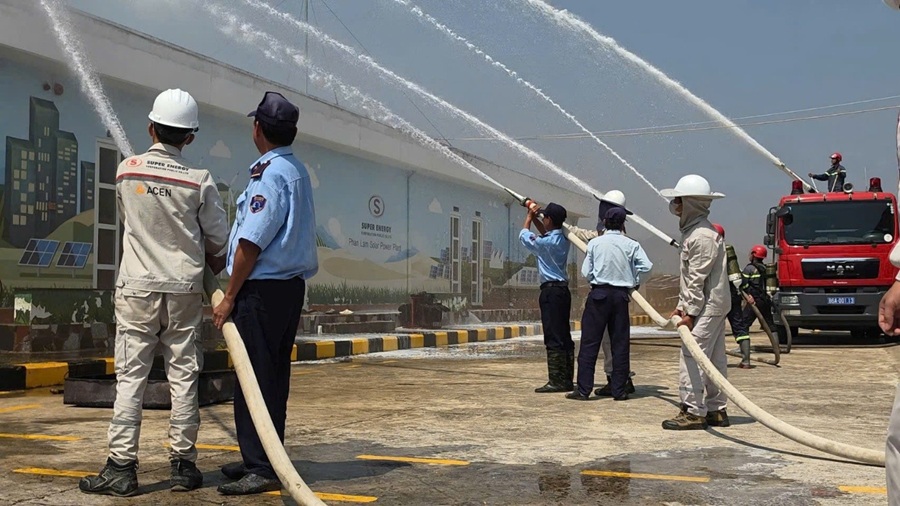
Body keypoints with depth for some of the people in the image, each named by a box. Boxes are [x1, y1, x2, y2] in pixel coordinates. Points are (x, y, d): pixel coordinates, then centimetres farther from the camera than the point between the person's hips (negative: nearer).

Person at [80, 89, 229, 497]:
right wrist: (212, 265, 21)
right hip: (185, 289, 0)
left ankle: (121, 466, 2)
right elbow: (218, 241, 1)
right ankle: (183, 464, 11)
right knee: (183, 375, 6)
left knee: (130, 376, 3)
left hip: (137, 287, 1)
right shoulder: (199, 181, -6)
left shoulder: (126, 170, -1)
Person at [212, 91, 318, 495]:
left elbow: (251, 244, -18)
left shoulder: (269, 174, -14)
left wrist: (229, 297, -12)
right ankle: (265, 459, 24)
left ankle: (262, 469, -1)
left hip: (262, 289, -9)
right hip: (291, 285, 9)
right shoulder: (298, 171, 15)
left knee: (255, 379, -5)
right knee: (273, 377, 14)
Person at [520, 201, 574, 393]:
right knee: (564, 337, 10)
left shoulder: (546, 242, -15)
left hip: (551, 291, -9)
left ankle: (556, 381, -7)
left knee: (553, 338, -8)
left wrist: (529, 217, 17)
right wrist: (534, 218, 32)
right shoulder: (563, 240, 10)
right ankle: (566, 380, 14)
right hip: (562, 290, 9)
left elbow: (524, 237, 3)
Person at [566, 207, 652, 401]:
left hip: (599, 293, -1)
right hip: (621, 296, 1)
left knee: (590, 342, 1)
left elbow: (586, 272, -2)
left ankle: (583, 389, -1)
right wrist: (633, 279, 8)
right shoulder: (631, 245, -1)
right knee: (620, 343, 8)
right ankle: (619, 390, 10)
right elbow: (646, 266, -8)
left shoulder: (595, 243, -2)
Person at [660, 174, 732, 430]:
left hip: (707, 306, -11)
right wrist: (681, 306, 14)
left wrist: (690, 313, -19)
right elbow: (688, 277, 18)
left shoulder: (702, 236, -18)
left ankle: (693, 411, -6)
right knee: (714, 359, 13)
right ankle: (716, 410, 19)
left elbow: (698, 279, -20)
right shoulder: (692, 231, 16)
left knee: (692, 357, -10)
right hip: (713, 306, 11)